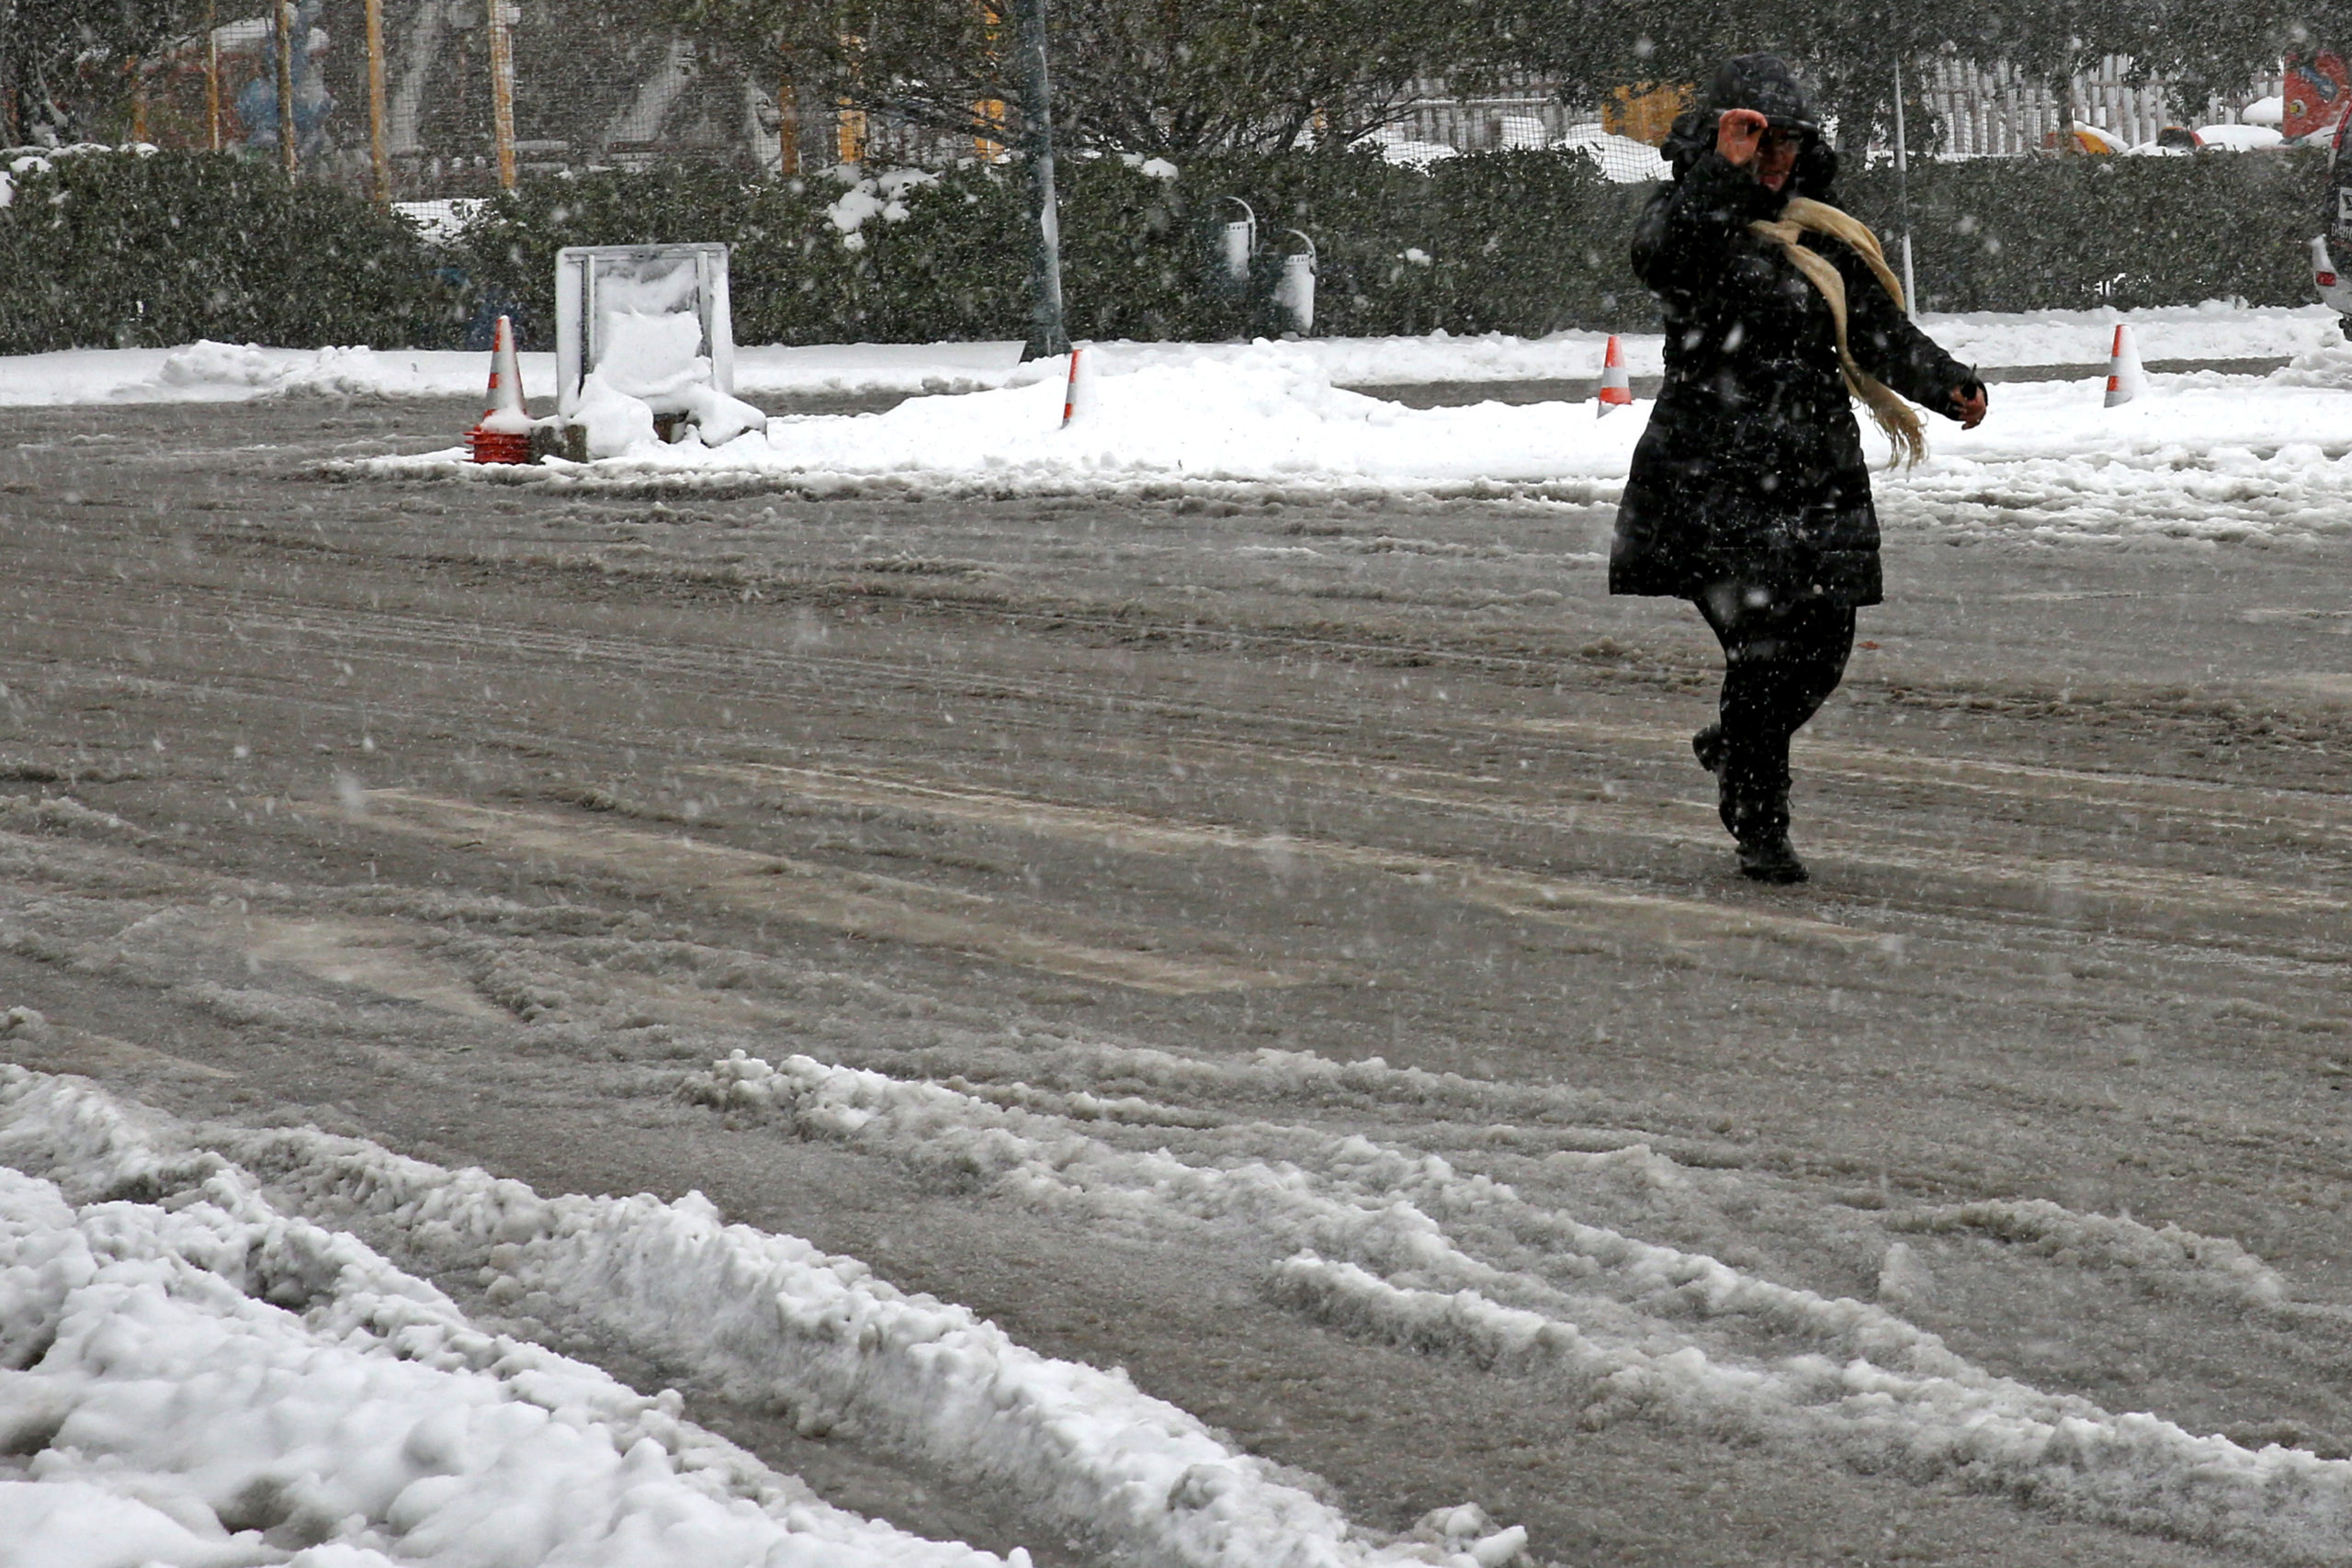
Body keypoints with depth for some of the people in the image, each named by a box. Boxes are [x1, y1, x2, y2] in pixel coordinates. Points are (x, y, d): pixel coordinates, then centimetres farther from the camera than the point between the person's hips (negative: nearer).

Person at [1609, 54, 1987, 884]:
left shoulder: (1824, 238, 16)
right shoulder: (1686, 218, 0)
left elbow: (1881, 332, 12)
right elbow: (1662, 255, -24)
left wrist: (1948, 384, -5)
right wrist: (1723, 175, -35)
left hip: (1819, 473, 6)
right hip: (1716, 479, -5)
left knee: (1823, 652, 4)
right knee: (1765, 647, -11)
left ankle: (1732, 748, 34)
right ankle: (1758, 826, 2)